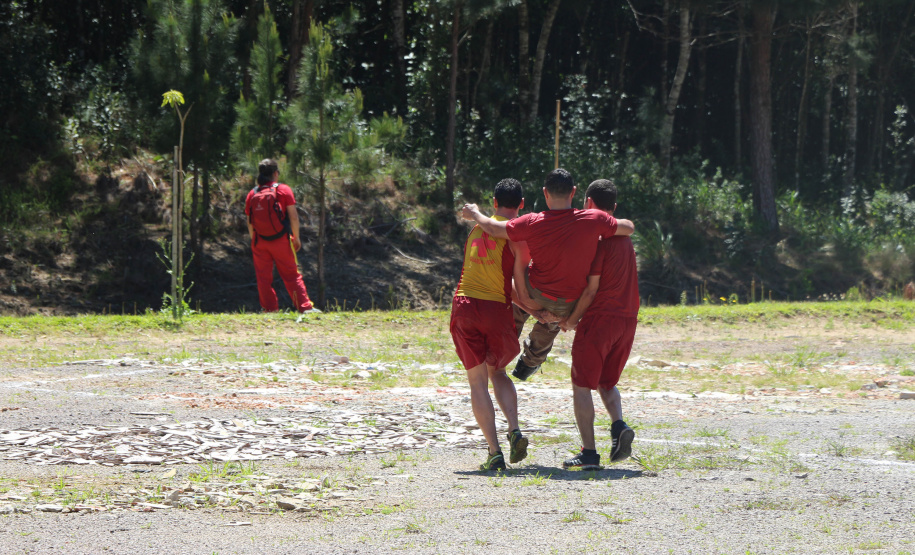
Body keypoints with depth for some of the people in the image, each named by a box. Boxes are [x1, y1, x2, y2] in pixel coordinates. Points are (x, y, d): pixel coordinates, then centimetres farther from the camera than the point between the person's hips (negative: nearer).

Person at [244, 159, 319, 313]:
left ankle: (270, 308, 7)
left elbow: (249, 222, 6)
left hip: (260, 242, 2)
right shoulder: (284, 190, -5)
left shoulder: (252, 194, 3)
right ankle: (305, 307, 5)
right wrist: (296, 237, 4)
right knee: (291, 275, 4)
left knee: (263, 277, 9)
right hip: (281, 241, -2)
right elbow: (293, 216, -6)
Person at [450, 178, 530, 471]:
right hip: (497, 308, -2)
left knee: (478, 381, 2)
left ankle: (494, 452, -8)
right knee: (497, 372, 22)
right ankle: (515, 430, 1)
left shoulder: (478, 228, 15)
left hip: (464, 305, 2)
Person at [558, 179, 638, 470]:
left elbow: (591, 288, -14)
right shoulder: (624, 236, 13)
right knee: (607, 381, 20)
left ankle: (589, 452, -5)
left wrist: (572, 320, -1)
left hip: (599, 317, -7)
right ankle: (618, 425, -7)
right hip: (627, 318, 7)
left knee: (582, 385, 2)